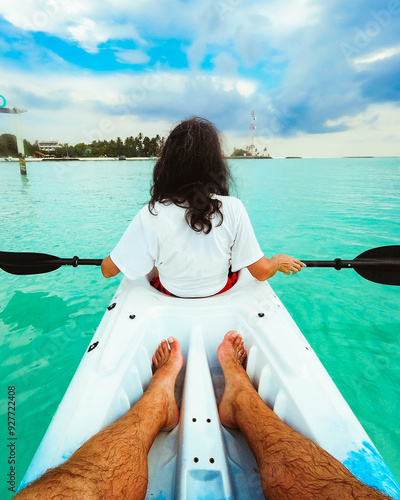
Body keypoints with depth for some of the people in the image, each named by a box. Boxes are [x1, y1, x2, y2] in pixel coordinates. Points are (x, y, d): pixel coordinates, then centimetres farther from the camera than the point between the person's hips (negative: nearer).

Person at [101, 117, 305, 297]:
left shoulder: (150, 216, -27)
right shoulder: (233, 209, -25)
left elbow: (108, 270, -15)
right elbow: (262, 272, -17)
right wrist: (279, 261, 6)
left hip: (168, 293, 0)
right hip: (221, 292, 1)